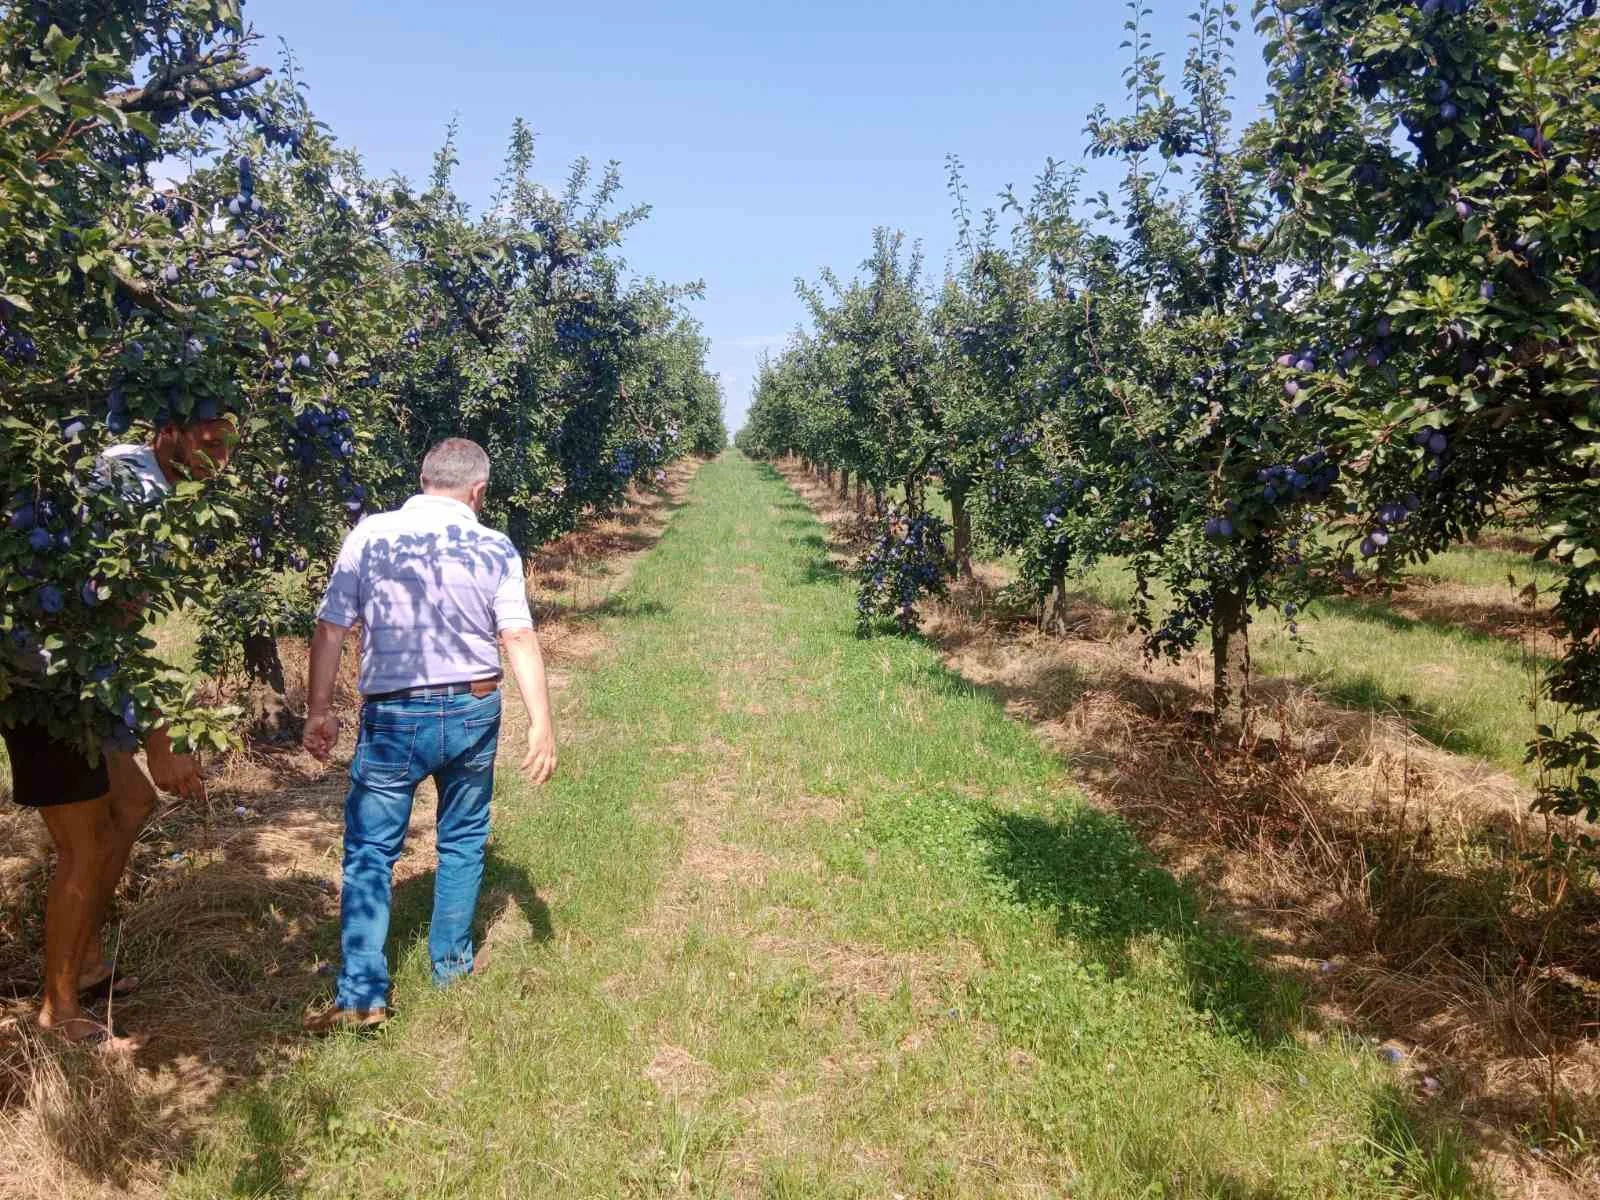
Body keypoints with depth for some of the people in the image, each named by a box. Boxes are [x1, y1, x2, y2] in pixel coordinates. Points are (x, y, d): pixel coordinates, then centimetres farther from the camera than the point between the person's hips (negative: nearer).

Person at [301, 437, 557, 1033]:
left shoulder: (369, 535, -3)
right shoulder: (495, 549, -3)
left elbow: (330, 629, -3)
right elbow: (520, 638, -9)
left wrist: (319, 709, 5)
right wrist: (542, 723, -9)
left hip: (394, 717, -1)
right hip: (473, 713, 1)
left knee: (370, 850, 9)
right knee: (463, 841, 19)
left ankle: (362, 994, 6)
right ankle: (450, 964, 29)